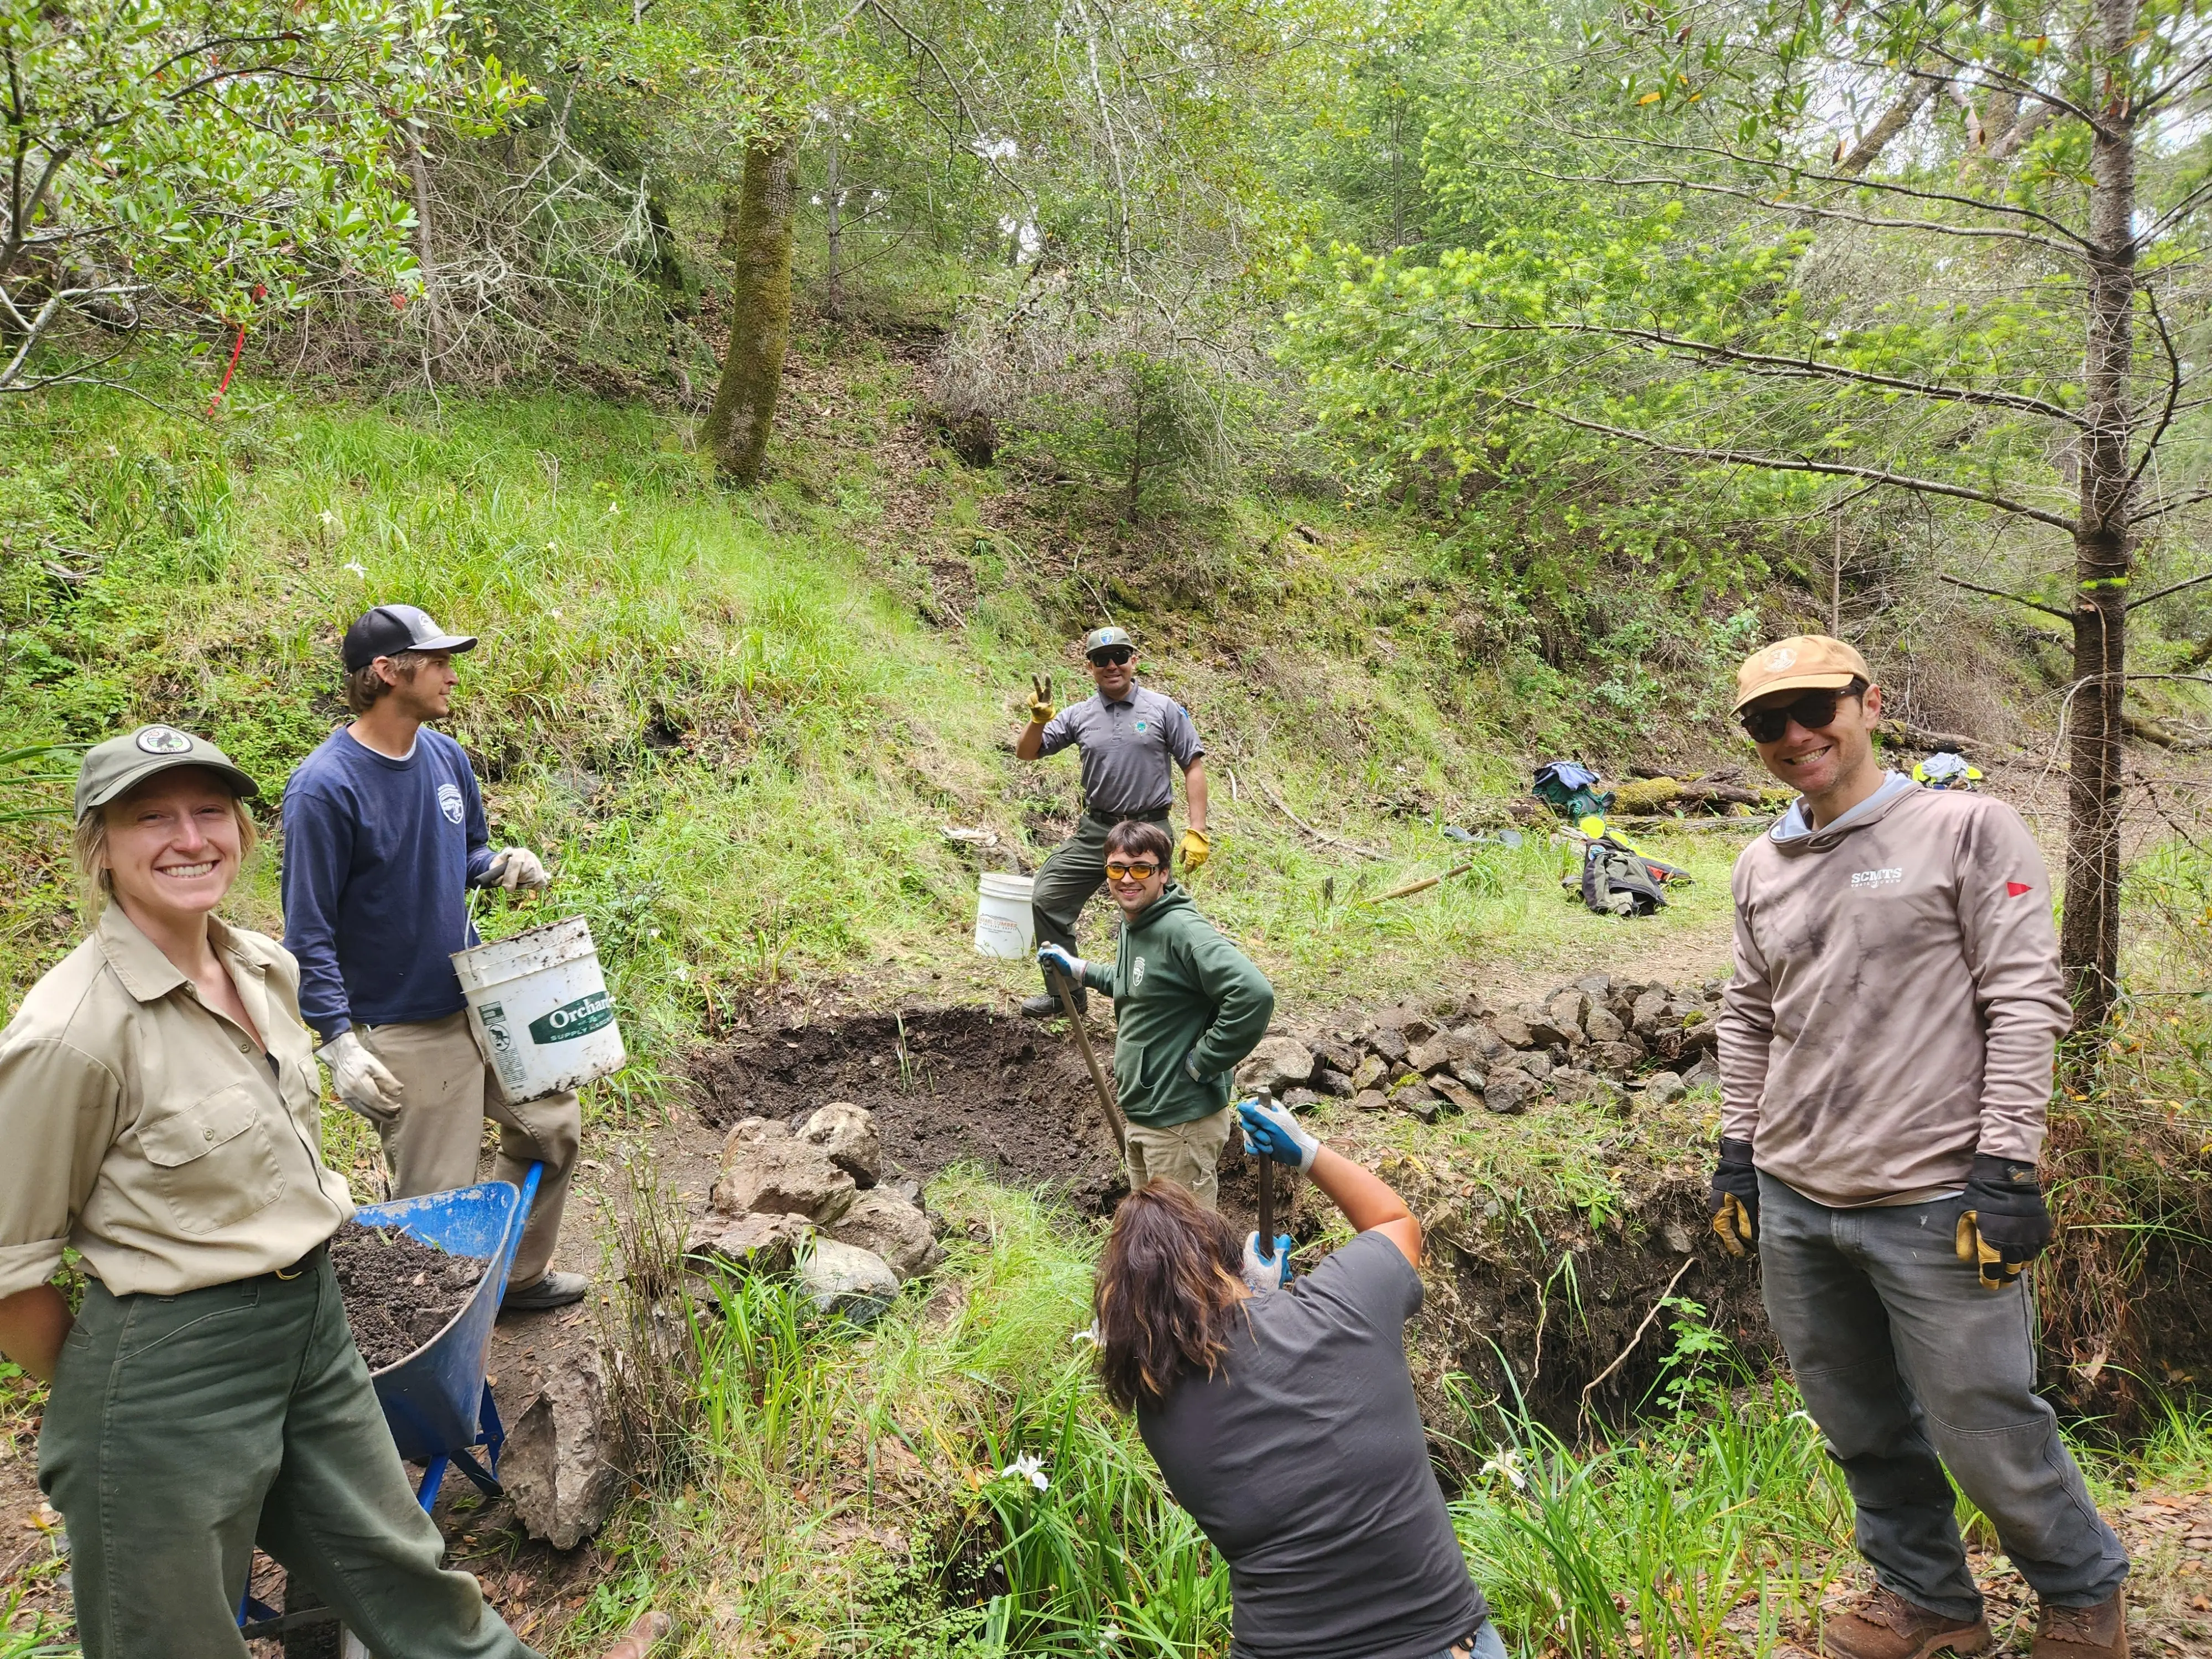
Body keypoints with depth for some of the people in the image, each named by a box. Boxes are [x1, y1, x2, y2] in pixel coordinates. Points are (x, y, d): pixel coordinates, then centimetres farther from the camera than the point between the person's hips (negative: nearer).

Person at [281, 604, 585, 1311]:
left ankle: (516, 1273, 36)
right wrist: (338, 1043, -21)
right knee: (435, 1201, 3)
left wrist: (500, 864, -5)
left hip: (476, 1000, 7)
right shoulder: (325, 787, -20)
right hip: (403, 1035, -7)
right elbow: (309, 934, -17)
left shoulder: (447, 757, 1)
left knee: (552, 1121, 15)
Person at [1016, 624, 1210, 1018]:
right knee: (1047, 898, -1)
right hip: (1095, 831, 4)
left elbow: (1193, 767, -2)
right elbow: (1026, 753, 9)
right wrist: (1039, 719, -12)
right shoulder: (1079, 716, 5)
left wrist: (1196, 833, -10)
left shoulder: (1164, 709, -2)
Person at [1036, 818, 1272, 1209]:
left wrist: (1203, 1062, -25)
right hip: (1141, 1113, 10)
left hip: (1180, 1120, -10)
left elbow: (1254, 994, -35)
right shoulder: (1133, 923, 7)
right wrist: (1077, 969, 19)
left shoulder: (1183, 930, -23)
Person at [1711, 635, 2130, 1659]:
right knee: (1864, 1429, 15)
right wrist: (1737, 1153, 14)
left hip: (1934, 1200, -5)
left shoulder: (1968, 828, -5)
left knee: (1985, 1435, 3)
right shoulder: (1762, 867, 11)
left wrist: (2005, 1166, -14)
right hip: (1794, 1201, 5)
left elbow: (2025, 1000, -9)